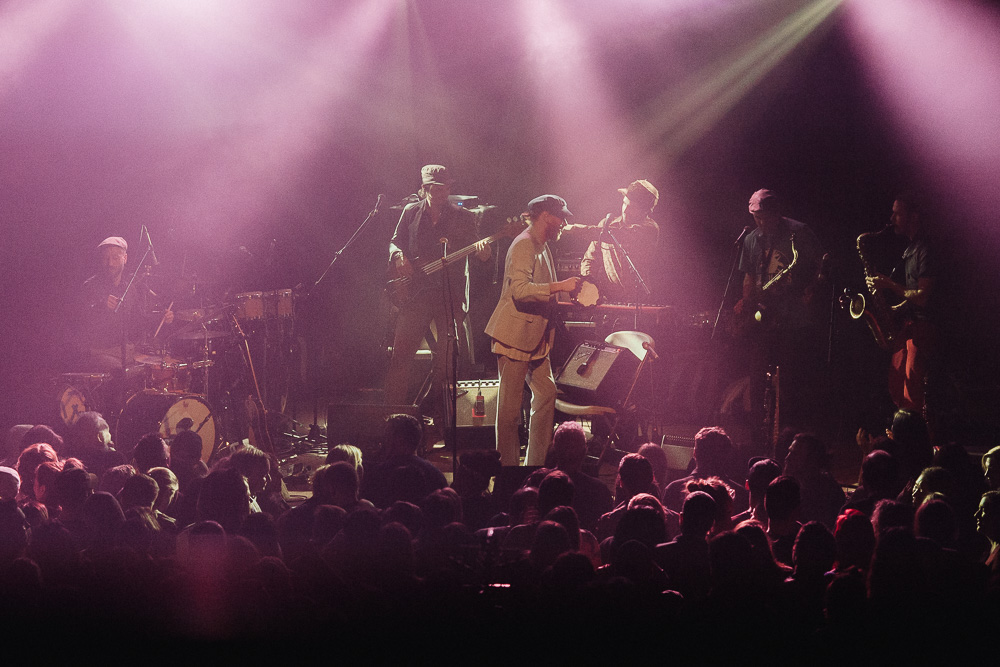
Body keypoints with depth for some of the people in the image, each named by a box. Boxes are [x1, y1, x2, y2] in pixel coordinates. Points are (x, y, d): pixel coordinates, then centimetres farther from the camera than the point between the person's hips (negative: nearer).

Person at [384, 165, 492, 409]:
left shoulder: (463, 218, 5)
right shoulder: (411, 213, 10)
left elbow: (474, 249, 2)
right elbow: (395, 242, 17)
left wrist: (483, 253, -22)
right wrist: (398, 255, -6)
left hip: (450, 297, -1)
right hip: (415, 294, 1)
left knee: (446, 361, -1)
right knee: (400, 355, -3)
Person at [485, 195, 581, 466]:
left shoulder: (543, 247, 18)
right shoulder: (524, 245, -15)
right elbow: (520, 289, -28)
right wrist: (559, 286, -29)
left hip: (535, 338, 10)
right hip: (515, 337, -10)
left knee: (547, 393, 7)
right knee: (510, 404, -4)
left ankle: (537, 462, 13)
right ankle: (507, 463, 1)